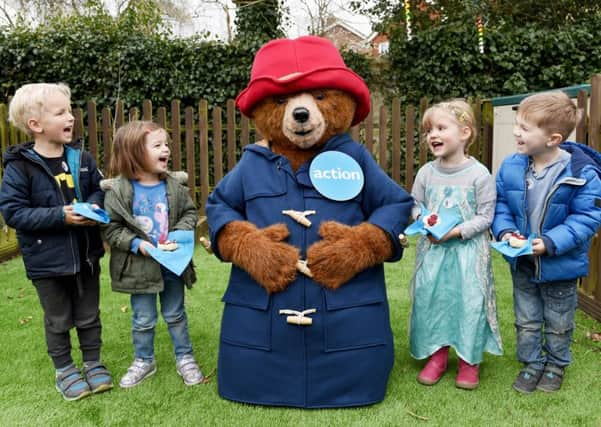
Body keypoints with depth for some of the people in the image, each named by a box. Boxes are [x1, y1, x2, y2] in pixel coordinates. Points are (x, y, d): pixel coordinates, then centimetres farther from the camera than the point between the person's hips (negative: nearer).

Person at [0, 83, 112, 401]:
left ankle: (93, 363, 36)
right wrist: (60, 215, -25)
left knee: (89, 315, 18)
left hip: (85, 253, 4)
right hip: (47, 259, -3)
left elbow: (100, 190, 9)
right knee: (58, 320, 14)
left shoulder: (81, 158, -2)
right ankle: (64, 370, 34)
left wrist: (94, 205, -13)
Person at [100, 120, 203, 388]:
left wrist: (179, 233, -14)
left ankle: (184, 358, 34)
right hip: (140, 266, -2)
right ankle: (144, 361, 35)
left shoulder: (173, 186, -5)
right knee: (143, 320, 13)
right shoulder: (118, 190, -14)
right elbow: (110, 228, -10)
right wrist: (136, 243, -21)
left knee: (175, 315, 18)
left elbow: (190, 212, 3)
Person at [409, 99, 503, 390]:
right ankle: (437, 355, 27)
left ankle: (469, 360, 23)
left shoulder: (479, 174, -9)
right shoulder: (426, 172, 2)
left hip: (468, 250, -3)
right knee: (430, 299, 7)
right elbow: (415, 205, 10)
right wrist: (424, 223, -10)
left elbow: (485, 216, -8)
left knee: (469, 301, 2)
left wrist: (457, 230, -19)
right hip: (433, 249, 4)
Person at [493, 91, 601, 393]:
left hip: (560, 264, -3)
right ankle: (532, 363, 39)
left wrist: (551, 242, -28)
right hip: (522, 262, 3)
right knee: (526, 320, 18)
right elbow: (501, 204, 0)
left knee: (558, 322, 19)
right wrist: (505, 231, -17)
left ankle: (556, 365, 43)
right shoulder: (511, 167, -11)